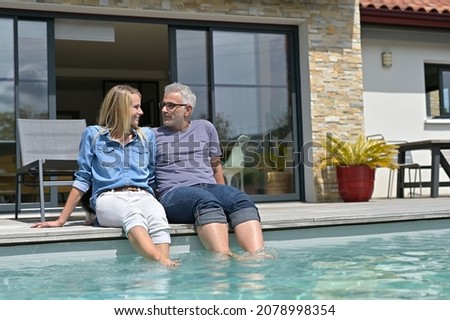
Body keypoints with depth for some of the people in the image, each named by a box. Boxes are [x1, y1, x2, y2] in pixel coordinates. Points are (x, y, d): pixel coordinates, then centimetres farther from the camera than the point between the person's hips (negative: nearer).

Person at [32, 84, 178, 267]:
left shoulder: (147, 136, 22)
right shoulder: (93, 134, 14)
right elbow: (82, 179, 13)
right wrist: (61, 221, 9)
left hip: (142, 196, 3)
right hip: (109, 197, -3)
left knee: (158, 218, -36)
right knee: (133, 215, -40)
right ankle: (162, 262, -63)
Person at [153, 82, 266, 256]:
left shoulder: (205, 127, 24)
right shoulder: (153, 135, 18)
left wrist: (223, 196, 20)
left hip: (209, 186, 3)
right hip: (174, 192, -3)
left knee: (242, 201, -32)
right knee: (207, 201, -39)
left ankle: (258, 256, -51)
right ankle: (224, 257, -58)